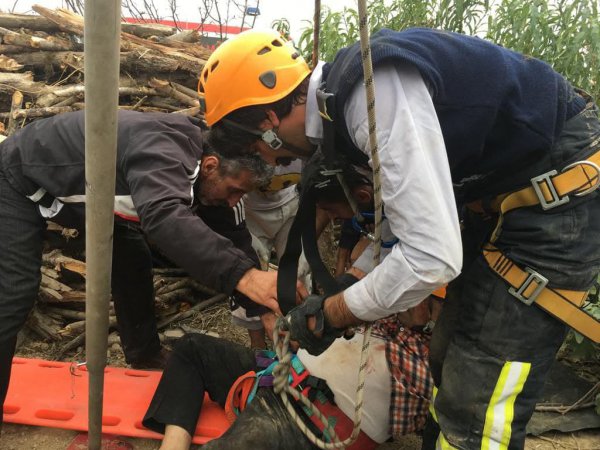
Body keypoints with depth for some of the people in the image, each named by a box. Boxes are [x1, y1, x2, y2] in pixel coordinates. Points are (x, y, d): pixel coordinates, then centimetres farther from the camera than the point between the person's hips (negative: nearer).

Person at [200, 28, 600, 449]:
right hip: (504, 187, 9)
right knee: (450, 364, 14)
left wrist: (331, 313, -16)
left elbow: (432, 257, -31)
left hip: (562, 188, -9)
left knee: (476, 406, -9)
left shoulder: (377, 90, -28)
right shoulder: (342, 93, 3)